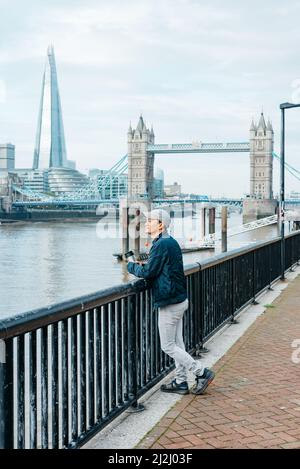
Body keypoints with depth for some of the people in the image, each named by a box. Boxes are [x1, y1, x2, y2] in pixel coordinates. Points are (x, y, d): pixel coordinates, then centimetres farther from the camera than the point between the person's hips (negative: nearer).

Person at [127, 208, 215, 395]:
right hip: (179, 299, 10)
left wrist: (132, 266, 0)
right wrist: (142, 266, 6)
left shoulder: (162, 244, -20)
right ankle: (181, 382, 22)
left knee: (168, 346, 0)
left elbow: (148, 272, -18)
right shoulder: (171, 242, 12)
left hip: (170, 302, -10)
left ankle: (202, 373, 2)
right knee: (177, 343, 15)